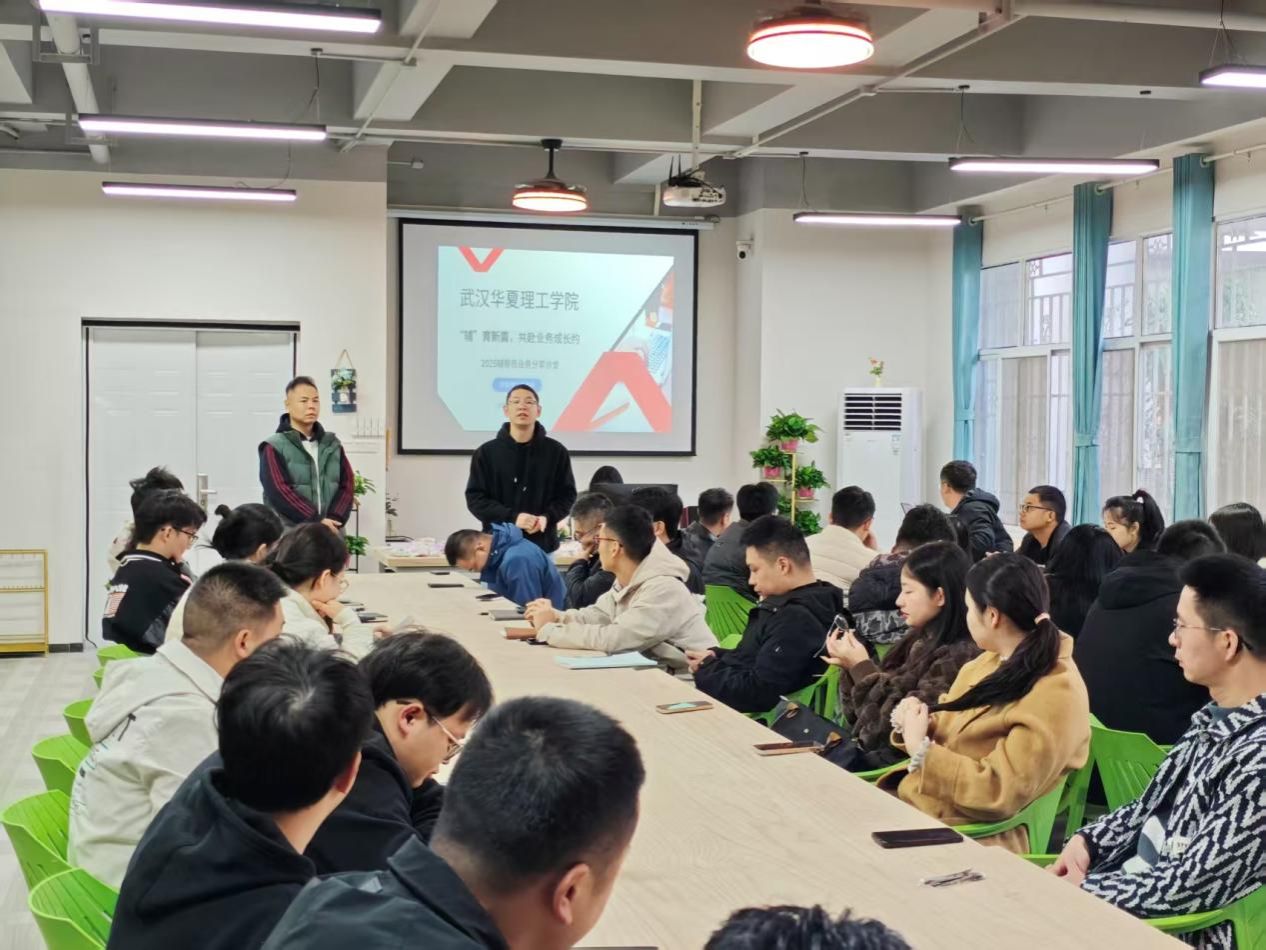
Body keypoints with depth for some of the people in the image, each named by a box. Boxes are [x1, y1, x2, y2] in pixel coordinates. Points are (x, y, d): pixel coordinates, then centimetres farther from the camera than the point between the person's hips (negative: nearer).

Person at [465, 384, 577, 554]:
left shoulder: (556, 452, 4)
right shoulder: (486, 452, 2)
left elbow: (567, 494, 8)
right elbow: (475, 498, -1)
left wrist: (547, 518, -13)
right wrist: (512, 517, -16)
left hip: (542, 548, 1)